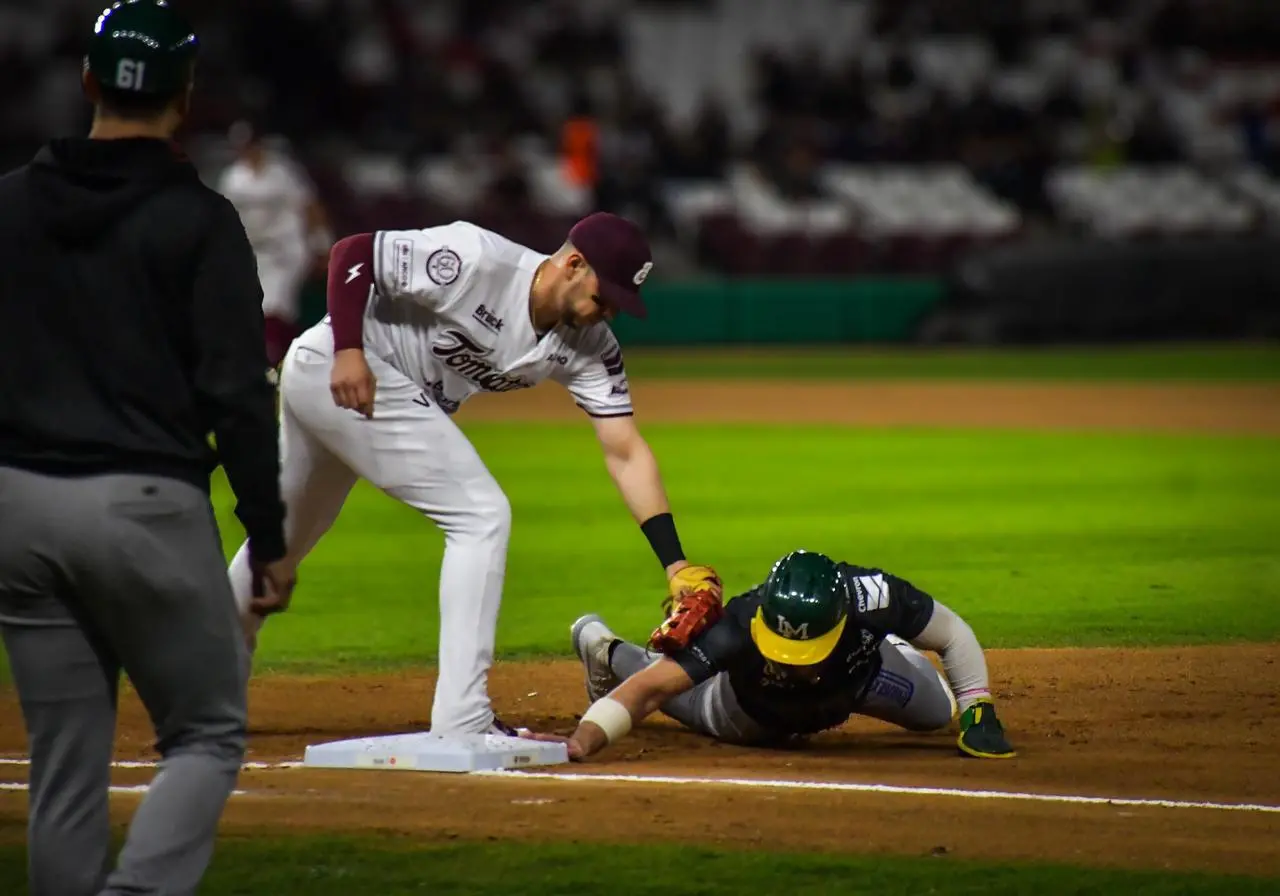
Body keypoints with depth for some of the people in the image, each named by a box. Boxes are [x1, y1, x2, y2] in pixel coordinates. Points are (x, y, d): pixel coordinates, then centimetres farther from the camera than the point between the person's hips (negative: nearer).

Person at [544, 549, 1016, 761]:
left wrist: (979, 714, -27)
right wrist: (583, 740, -69)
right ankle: (606, 651, 49)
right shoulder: (742, 627, -49)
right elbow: (650, 688, -54)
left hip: (862, 671, 1)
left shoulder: (874, 597, -45)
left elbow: (954, 634, -25)